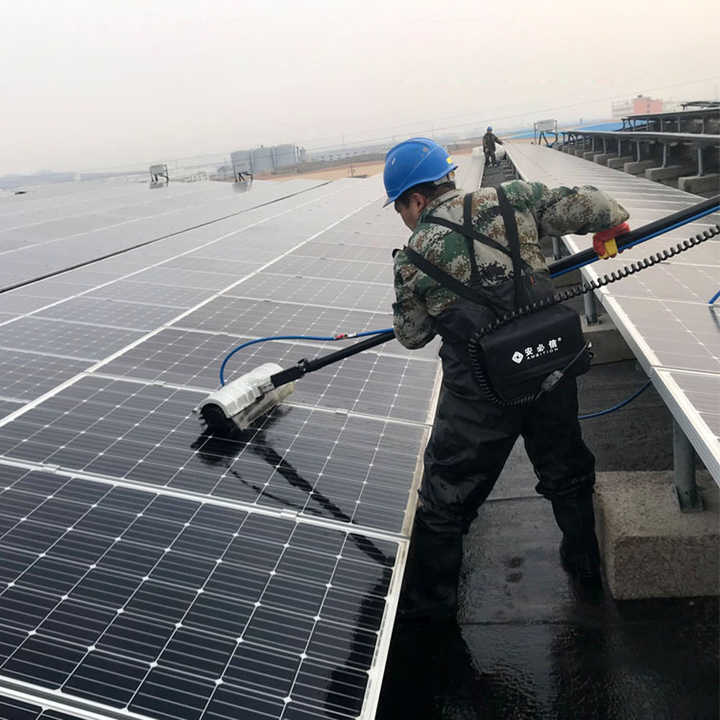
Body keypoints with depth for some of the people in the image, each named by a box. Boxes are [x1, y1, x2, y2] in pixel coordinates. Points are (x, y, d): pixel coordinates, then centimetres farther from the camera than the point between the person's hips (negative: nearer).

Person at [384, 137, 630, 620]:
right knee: (567, 473, 28)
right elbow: (583, 204, 2)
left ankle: (428, 602, 30)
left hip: (479, 394, -3)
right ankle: (587, 562, 50)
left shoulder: (413, 260, -5)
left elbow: (411, 336, 6)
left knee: (445, 498, 14)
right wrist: (612, 222, 24)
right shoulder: (510, 200, -1)